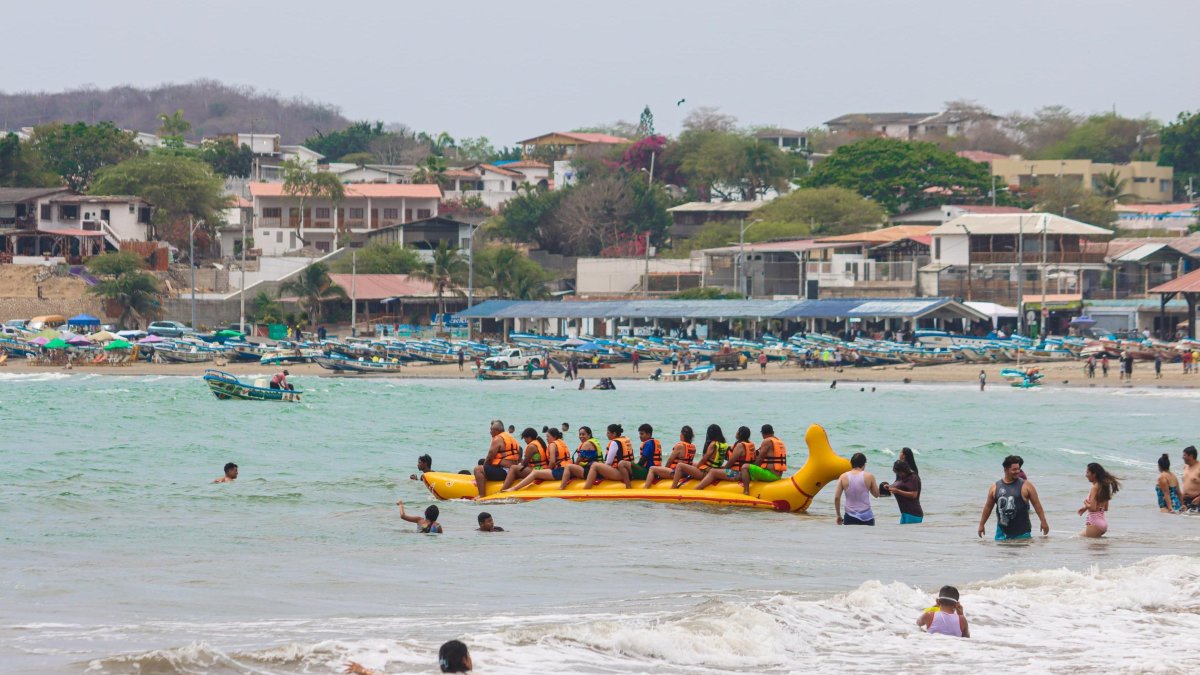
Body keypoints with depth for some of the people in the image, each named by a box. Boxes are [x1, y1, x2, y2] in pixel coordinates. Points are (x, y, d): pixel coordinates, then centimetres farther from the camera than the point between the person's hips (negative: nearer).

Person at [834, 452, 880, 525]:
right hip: (866, 517, 0)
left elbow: (837, 497, -1)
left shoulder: (843, 477, 0)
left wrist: (838, 515, 9)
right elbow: (876, 494, 9)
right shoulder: (869, 476, -3)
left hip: (850, 517, 0)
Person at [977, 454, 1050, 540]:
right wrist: (982, 524, 16)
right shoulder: (995, 487, 6)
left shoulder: (1026, 486, -1)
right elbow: (988, 507, 15)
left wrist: (1043, 522, -2)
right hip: (1002, 531, 2)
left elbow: (1036, 504, 1)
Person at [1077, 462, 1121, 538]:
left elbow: (1092, 508, -22)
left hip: (1095, 522, -9)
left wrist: (1086, 504, -1)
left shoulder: (1095, 488, -14)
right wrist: (1086, 508, 21)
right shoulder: (1104, 486, 13)